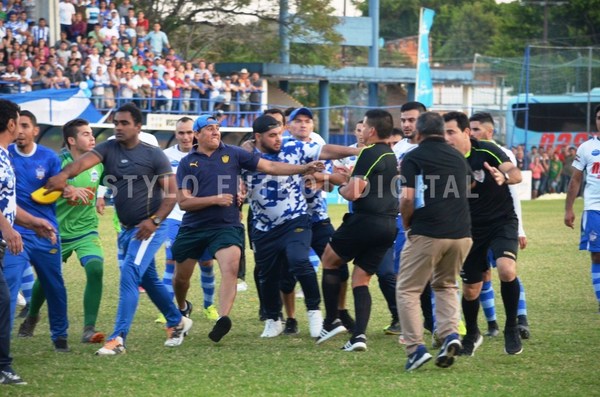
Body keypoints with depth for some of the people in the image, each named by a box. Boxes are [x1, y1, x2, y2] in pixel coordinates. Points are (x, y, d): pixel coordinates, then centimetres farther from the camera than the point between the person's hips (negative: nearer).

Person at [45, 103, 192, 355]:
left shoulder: (153, 155, -9)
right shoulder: (109, 149, 0)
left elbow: (171, 193, -8)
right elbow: (86, 160, -21)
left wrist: (155, 220, -21)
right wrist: (64, 175, -42)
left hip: (148, 228, -7)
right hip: (127, 229, 7)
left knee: (129, 276, -18)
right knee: (148, 280, 19)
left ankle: (118, 339, -20)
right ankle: (177, 322, 40)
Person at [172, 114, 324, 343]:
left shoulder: (232, 154, 4)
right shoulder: (187, 163, 0)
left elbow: (269, 167, 3)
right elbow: (183, 202, -6)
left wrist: (304, 168, -6)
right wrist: (215, 199, -17)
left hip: (226, 227, -1)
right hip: (192, 228, 1)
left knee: (231, 267, -25)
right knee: (181, 277, 12)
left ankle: (223, 319, -33)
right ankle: (182, 309, 43)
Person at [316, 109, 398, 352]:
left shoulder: (369, 154, -11)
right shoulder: (390, 155, 17)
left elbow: (354, 193, -17)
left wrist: (341, 188, 3)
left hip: (365, 220, -8)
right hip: (388, 225, 8)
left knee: (329, 260, 14)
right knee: (361, 279, 10)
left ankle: (331, 322, 12)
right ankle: (359, 334, -5)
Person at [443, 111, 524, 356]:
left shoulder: (487, 151, -16)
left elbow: (516, 173, -27)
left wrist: (504, 176, -49)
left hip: (502, 221, -3)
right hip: (471, 228, 3)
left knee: (506, 270, -28)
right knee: (470, 289, 5)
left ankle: (511, 329, -8)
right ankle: (472, 335, 33)